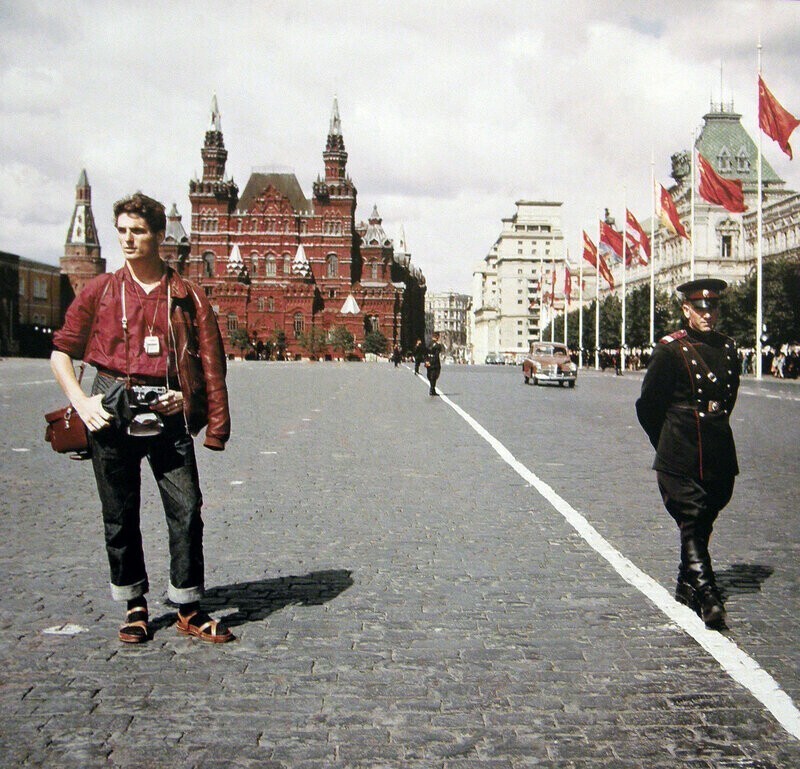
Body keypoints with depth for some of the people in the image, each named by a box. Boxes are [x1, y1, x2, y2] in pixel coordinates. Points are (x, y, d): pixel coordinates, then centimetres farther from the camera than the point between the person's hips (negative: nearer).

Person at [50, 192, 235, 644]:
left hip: (167, 415, -1)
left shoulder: (187, 297, 6)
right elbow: (61, 353, 11)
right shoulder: (100, 292, 8)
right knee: (120, 515, 7)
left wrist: (202, 409, -9)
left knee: (186, 509, -4)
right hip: (113, 414, 1)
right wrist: (81, 402, -2)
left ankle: (189, 610, 10)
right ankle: (135, 606, 23)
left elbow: (212, 363, 5)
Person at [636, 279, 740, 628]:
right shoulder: (670, 349, -9)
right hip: (682, 457, -6)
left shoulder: (728, 347, 8)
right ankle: (707, 596, -10)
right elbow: (647, 406, -1)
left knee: (704, 521, 15)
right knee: (692, 522, -9)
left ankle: (687, 585, 30)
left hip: (719, 453, 6)